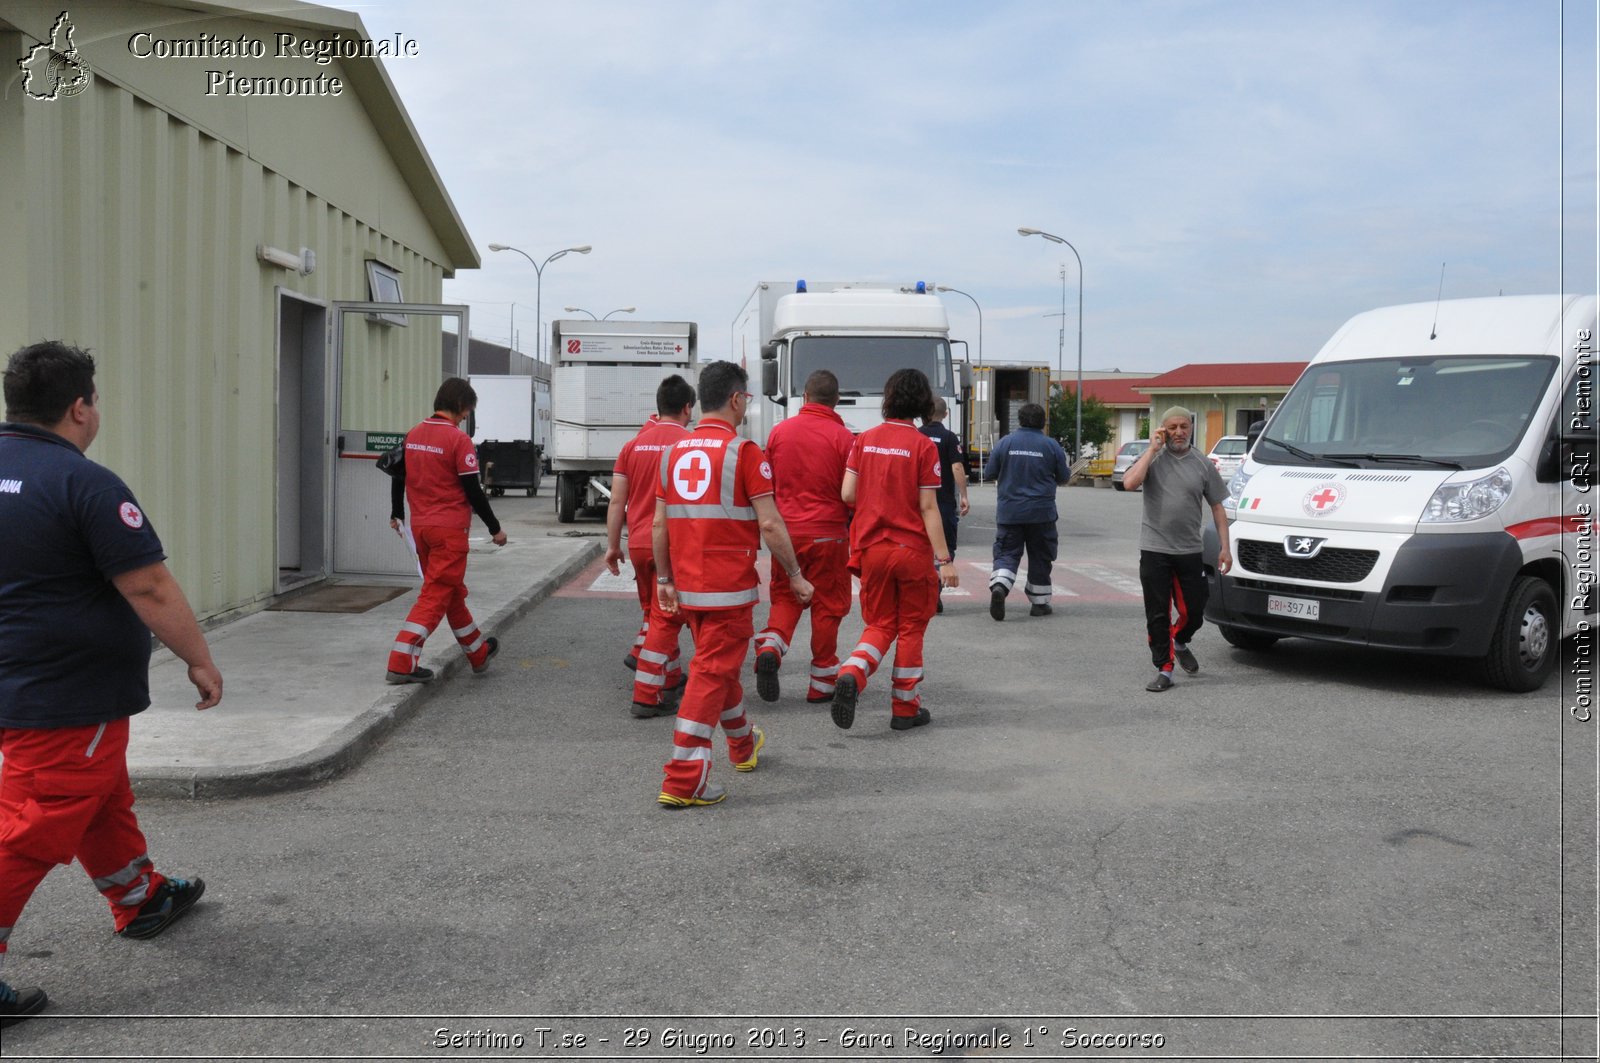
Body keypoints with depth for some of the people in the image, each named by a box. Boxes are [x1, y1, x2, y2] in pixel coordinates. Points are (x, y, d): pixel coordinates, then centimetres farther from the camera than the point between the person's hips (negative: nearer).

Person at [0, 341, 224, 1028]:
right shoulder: (83, 482, -19)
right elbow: (149, 588, -21)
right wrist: (199, 660, -11)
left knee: (102, 798, 23)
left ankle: (141, 899, 39)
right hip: (65, 699, -9)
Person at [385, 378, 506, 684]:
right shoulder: (459, 440, -14)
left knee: (452, 591, 19)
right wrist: (495, 528, -5)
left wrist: (397, 515, 29)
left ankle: (478, 653, 35)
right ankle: (401, 664, -7)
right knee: (436, 596, -2)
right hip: (450, 529, -8)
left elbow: (399, 478, 15)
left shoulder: (413, 435, 7)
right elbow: (473, 491, -14)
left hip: (420, 526, 8)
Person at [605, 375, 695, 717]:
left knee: (654, 612, 22)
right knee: (665, 619, 0)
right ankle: (647, 698, -1)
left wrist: (612, 545, 14)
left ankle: (672, 677, 32)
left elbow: (617, 501, 6)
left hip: (638, 544, 5)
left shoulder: (634, 444, 7)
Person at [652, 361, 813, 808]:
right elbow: (769, 524, -14)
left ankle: (743, 743, 44)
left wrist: (664, 579, 18)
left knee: (720, 665, 23)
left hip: (688, 586, 7)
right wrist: (796, 576, -4)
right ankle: (682, 780, -2)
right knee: (712, 674, -2)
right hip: (729, 586, -7)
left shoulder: (673, 452, 7)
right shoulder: (744, 452, -11)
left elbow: (659, 524, 9)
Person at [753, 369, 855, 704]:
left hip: (785, 531, 3)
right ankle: (822, 683, 15)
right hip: (828, 535, -3)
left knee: (785, 597, 17)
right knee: (827, 606, 8)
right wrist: (855, 534, 10)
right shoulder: (843, 437, -8)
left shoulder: (779, 431, 3)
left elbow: (766, 484, 9)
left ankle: (770, 647, -9)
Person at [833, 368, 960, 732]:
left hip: (871, 548, 3)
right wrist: (944, 559, -8)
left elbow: (847, 494, -1)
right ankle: (905, 708, 17)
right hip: (912, 548, -3)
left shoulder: (865, 440, 2)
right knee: (910, 628, 11)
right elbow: (928, 507, -11)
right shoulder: (923, 446, -9)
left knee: (880, 624, 15)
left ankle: (852, 674, -12)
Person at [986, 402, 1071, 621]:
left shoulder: (1005, 443, -2)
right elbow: (1063, 477, 4)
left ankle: (999, 586, -23)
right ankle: (1039, 603, 18)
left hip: (1009, 511, 0)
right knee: (1040, 558, 11)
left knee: (1006, 554, 4)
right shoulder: (1052, 446, -2)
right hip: (1041, 512, 0)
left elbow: (991, 473, 3)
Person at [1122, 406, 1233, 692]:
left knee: (1194, 612, 6)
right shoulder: (1152, 459, 3)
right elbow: (1129, 483, -17)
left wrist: (1224, 547, 3)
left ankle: (1180, 642, 38)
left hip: (1190, 551, 2)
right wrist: (1153, 449, -10)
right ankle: (1164, 670, 10)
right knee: (1157, 615, 1)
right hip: (1154, 550, -2)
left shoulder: (1203, 465, 8)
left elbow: (1217, 507, 10)